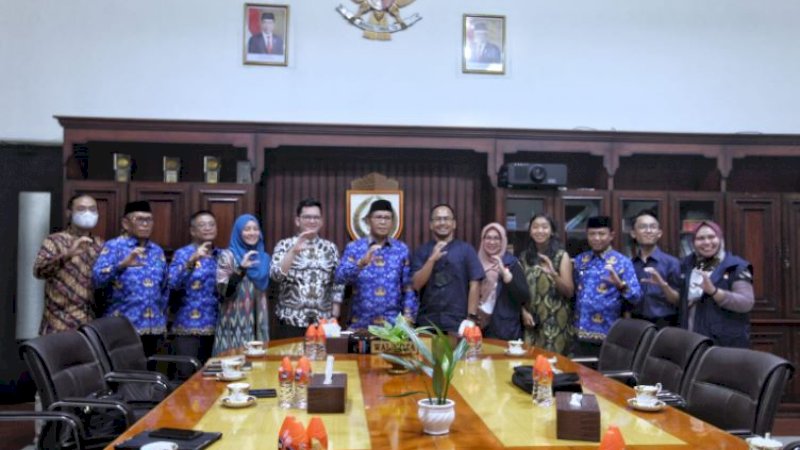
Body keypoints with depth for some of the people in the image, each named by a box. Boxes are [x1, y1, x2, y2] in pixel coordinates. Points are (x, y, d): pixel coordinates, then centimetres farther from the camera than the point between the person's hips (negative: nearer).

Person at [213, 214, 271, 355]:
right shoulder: (227, 256, -5)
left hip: (256, 325, 5)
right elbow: (224, 291, -16)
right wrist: (241, 268, -27)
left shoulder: (263, 258, 11)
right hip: (234, 326, -5)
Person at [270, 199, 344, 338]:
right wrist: (294, 251, -23)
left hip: (323, 321, 2)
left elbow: (337, 284, 10)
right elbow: (276, 275, -13)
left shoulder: (330, 248, 9)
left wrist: (334, 317, 5)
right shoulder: (285, 245, 2)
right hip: (291, 321, -2)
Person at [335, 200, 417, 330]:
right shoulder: (354, 247, 1)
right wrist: (361, 263, -26)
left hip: (393, 323, 1)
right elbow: (340, 277, -12)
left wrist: (408, 316, -5)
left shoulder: (402, 249, 4)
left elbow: (408, 287, 4)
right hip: (361, 323, -1)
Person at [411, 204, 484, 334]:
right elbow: (416, 284, -3)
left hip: (457, 323, -1)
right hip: (427, 322, 1)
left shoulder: (466, 249, 1)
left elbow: (474, 284, -2)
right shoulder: (422, 251, 5)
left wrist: (471, 317, -8)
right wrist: (432, 259, -16)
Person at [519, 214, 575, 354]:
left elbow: (569, 292, -4)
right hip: (531, 321, 3)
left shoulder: (561, 256, -1)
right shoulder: (524, 257, 8)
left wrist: (553, 274, -20)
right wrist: (523, 311, -4)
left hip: (556, 321, -2)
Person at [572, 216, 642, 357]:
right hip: (580, 333, 4)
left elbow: (636, 297, -11)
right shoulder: (580, 260, 11)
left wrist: (620, 284, -26)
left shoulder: (622, 262, -3)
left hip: (605, 335, -4)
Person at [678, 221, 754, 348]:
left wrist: (713, 291, -23)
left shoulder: (736, 267, -1)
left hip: (727, 343, -4)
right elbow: (680, 301, 21)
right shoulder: (687, 265, 13)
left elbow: (747, 303, -13)